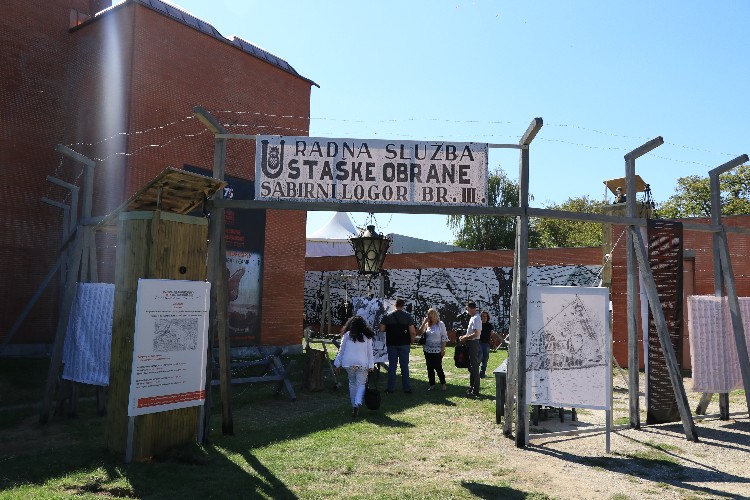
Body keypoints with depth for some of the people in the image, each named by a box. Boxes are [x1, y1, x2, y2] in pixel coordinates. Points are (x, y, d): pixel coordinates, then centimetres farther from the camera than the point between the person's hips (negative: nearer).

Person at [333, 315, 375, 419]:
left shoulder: (347, 335, 3)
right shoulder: (367, 336, 4)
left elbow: (341, 350, 5)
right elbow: (370, 352, 3)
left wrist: (338, 365, 11)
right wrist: (371, 366, 5)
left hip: (348, 363, 1)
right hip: (362, 363, -1)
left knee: (352, 383, 17)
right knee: (361, 384, 2)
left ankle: (354, 406, 21)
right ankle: (357, 404, -21)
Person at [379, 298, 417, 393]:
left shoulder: (387, 316, 1)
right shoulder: (407, 316, -4)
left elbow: (381, 329, -3)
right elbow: (412, 332, -10)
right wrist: (411, 341, 6)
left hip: (391, 344, 1)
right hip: (404, 344, -1)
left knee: (392, 365, 8)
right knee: (404, 366, 5)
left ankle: (391, 387, 10)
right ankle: (407, 388, 7)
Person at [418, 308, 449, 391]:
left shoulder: (440, 324, -3)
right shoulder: (427, 325, 9)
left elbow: (444, 337, -5)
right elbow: (420, 332, -4)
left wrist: (443, 349, -10)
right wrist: (424, 323, -12)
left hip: (437, 350, -4)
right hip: (428, 349, 5)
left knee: (438, 367, -4)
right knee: (430, 368, 7)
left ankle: (443, 383, 13)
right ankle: (432, 385, 16)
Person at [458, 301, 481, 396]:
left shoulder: (475, 318, -18)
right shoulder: (474, 318, 14)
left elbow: (476, 334, -25)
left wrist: (465, 337, -14)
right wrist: (465, 336, 12)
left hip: (473, 343, -11)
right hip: (472, 343, 11)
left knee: (474, 367, -6)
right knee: (471, 366, 16)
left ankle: (475, 390, -2)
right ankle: (472, 387, 24)